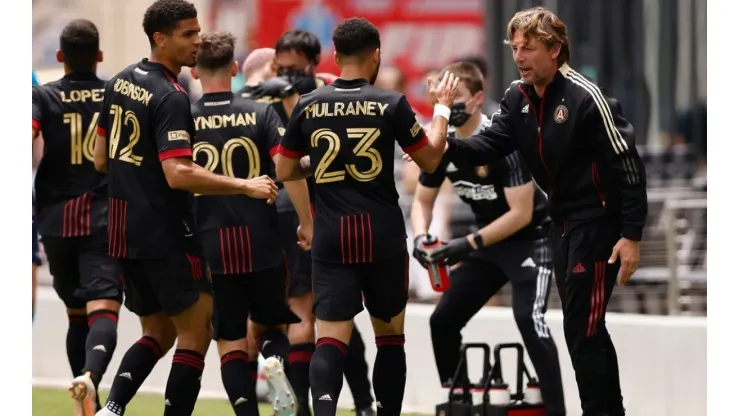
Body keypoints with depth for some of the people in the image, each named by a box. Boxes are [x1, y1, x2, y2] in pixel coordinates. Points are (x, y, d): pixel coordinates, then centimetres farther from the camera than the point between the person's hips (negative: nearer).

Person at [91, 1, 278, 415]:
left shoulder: (120, 83, 8)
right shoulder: (170, 98, -17)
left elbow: (102, 159, 16)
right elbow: (179, 174, -27)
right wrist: (245, 186, -22)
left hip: (125, 232, 8)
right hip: (166, 233, -8)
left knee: (158, 333, 16)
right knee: (196, 334, 1)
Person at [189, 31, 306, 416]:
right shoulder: (260, 114, -1)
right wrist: (307, 222, -2)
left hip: (210, 244, 0)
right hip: (262, 242, 0)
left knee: (231, 343, 6)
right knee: (269, 326, 18)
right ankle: (275, 361, -15)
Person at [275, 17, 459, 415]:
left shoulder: (308, 106, 1)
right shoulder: (390, 104, -5)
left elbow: (284, 171, 9)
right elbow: (430, 157, 8)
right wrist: (442, 107, 21)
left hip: (331, 237, 1)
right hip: (382, 233, -1)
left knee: (331, 337, -5)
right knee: (390, 334, 15)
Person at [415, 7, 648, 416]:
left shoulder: (585, 98, -20)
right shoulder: (518, 97, 3)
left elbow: (627, 165, -19)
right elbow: (491, 144, -5)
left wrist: (631, 235, -21)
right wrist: (445, 146, -25)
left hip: (597, 221, -9)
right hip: (563, 221, 9)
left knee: (584, 331, -9)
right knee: (580, 327, 15)